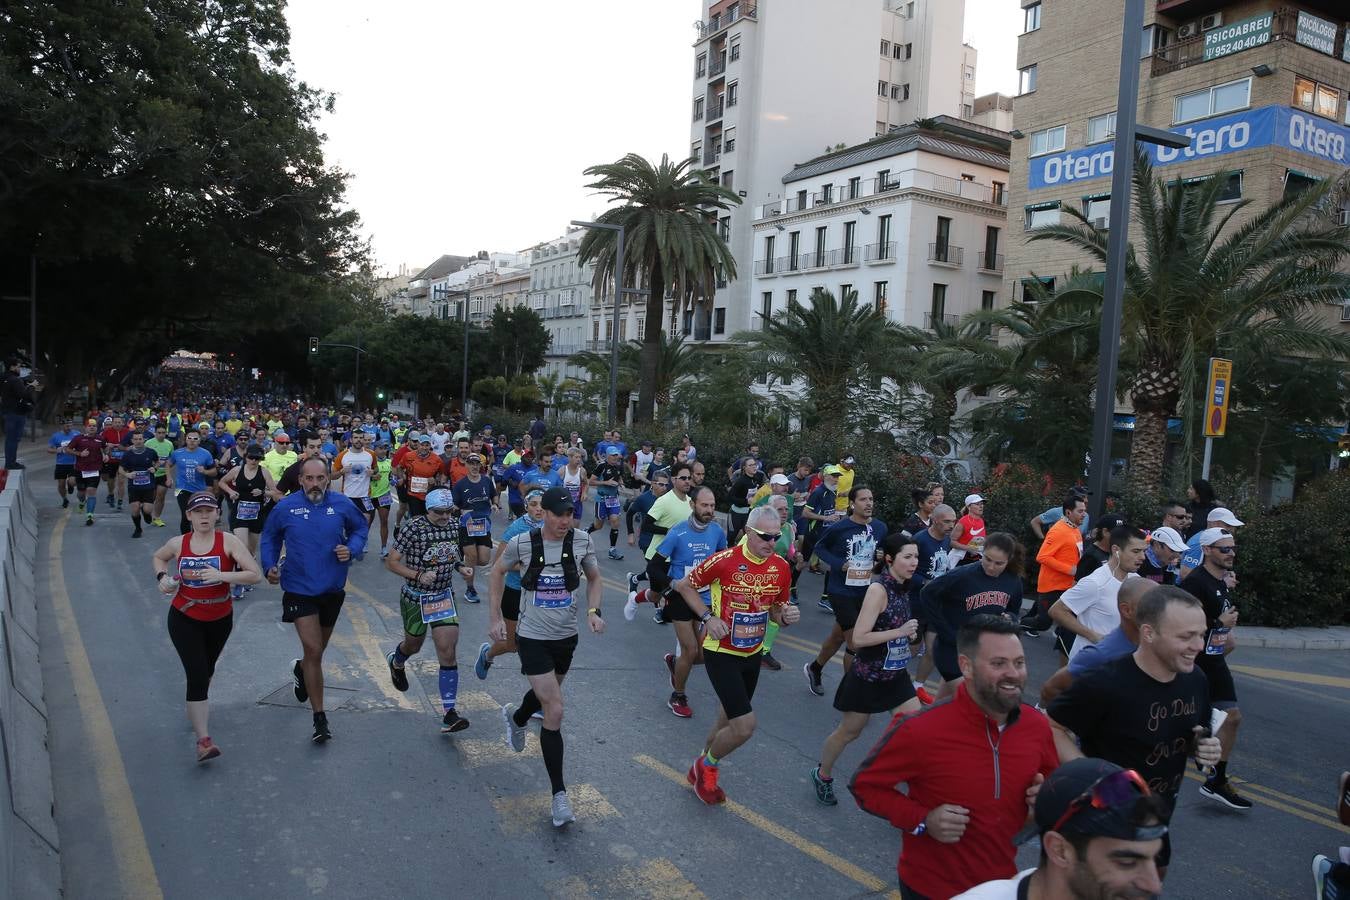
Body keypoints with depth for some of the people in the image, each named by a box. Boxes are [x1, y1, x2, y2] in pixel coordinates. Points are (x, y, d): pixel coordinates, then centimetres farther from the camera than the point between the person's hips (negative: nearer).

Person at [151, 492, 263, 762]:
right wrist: (162, 577, -4)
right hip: (184, 619, -1)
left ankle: (196, 711, 53)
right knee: (197, 676, -13)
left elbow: (256, 575, -22)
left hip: (220, 619, 1)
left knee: (207, 671, 23)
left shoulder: (228, 542, -16)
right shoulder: (178, 544, -8)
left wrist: (221, 575, -34)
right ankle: (203, 740, -10)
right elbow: (159, 557, 16)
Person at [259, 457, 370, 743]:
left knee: (318, 649, 22)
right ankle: (319, 717, 1)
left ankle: (300, 670, 59)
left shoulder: (342, 504, -8)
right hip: (299, 590, -3)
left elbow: (361, 527, 8)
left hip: (333, 589, 3)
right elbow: (270, 537, 8)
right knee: (314, 651, -12)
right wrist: (270, 566, -5)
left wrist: (352, 549, -11)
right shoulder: (286, 507, -9)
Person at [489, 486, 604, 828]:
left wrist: (594, 611, -9)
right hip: (533, 638, -4)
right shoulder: (522, 542, -15)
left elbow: (594, 579, 7)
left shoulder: (582, 541, -10)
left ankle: (515, 717, 63)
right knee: (555, 711, -11)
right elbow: (498, 572, 4)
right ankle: (559, 794, 0)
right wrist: (495, 617, 1)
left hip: (566, 637, 4)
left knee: (547, 694, 27)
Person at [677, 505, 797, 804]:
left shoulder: (781, 567, -4)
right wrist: (708, 617, -16)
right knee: (745, 725, -13)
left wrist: (786, 615, -13)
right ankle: (706, 766, 17)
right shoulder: (724, 560, -20)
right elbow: (684, 585, -6)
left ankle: (702, 769, 44)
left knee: (729, 721, 19)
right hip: (721, 652, -6)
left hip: (752, 654, 6)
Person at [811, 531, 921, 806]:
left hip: (896, 675, 7)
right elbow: (858, 638, -27)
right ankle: (823, 775, 35)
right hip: (867, 677, -7)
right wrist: (900, 632, -27)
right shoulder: (878, 589, -22)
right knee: (849, 731, 12)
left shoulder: (902, 588, 1)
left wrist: (909, 640, 2)